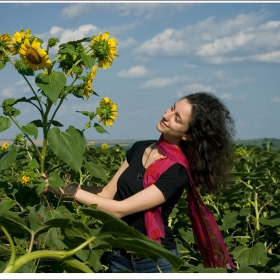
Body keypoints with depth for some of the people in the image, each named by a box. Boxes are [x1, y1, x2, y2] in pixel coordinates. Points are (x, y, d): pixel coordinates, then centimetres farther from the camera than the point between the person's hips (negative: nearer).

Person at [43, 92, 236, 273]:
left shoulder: (177, 173, -20)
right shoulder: (139, 149, 1)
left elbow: (120, 209, -23)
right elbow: (108, 193, 0)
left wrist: (70, 191, -21)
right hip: (120, 256, 6)